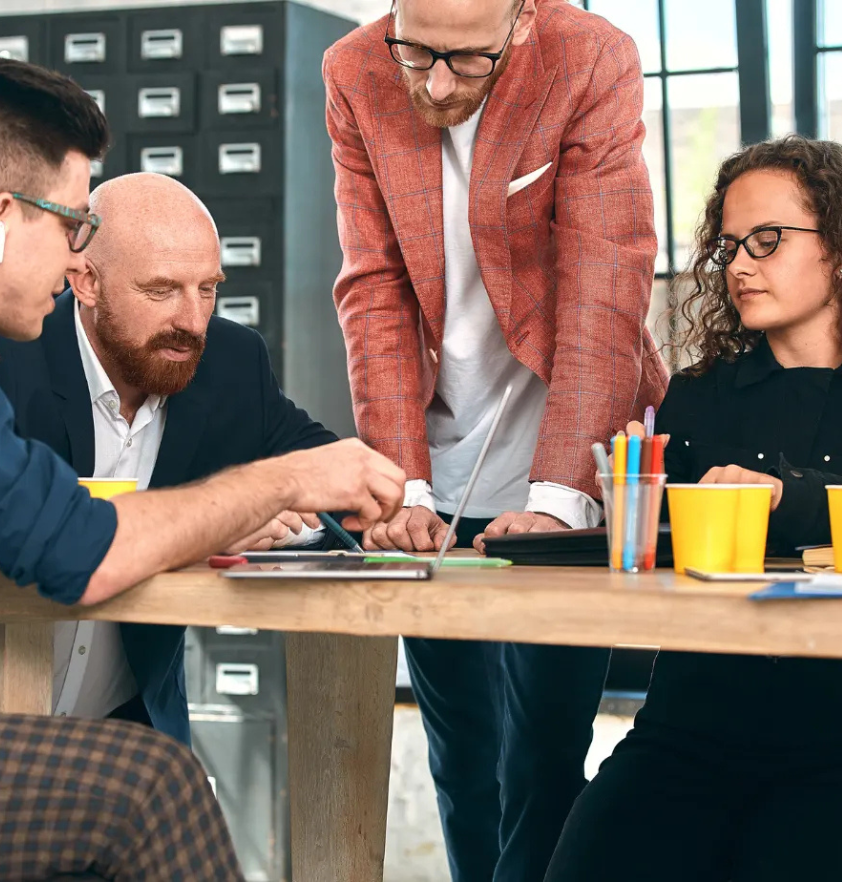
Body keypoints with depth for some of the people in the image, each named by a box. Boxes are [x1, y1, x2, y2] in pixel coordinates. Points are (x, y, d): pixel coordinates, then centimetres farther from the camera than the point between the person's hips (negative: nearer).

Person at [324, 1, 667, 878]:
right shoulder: (354, 75, -6)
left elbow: (604, 292, -20)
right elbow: (373, 289, -7)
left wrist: (557, 498, -28)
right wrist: (400, 484, -16)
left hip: (557, 474, -3)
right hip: (437, 475, 4)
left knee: (540, 760, -5)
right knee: (460, 768, 12)